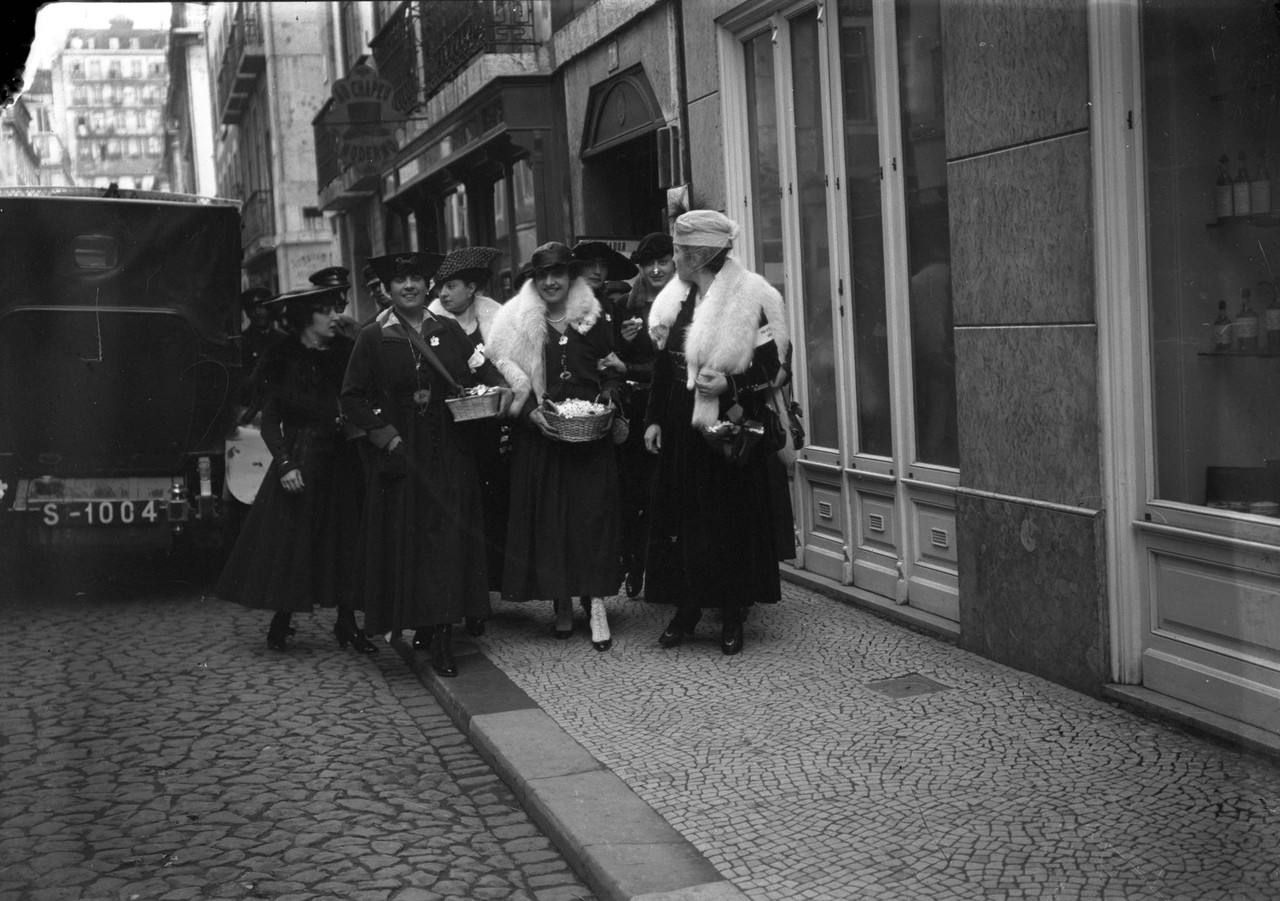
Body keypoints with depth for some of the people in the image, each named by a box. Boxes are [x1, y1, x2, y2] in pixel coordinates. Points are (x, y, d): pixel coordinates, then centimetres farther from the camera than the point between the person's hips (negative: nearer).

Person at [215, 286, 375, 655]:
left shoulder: (345, 354, 4)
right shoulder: (280, 359, -2)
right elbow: (270, 420, -4)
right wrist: (285, 464, -14)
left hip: (340, 462, 3)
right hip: (298, 461, -3)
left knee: (344, 540, 5)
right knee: (289, 540, 2)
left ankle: (346, 622, 15)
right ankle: (282, 619, 16)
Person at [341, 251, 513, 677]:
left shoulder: (448, 330, 8)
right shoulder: (373, 337, 1)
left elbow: (480, 367, 8)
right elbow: (352, 398, 2)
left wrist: (500, 387, -14)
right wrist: (385, 435, -8)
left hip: (451, 454, 2)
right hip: (403, 452, -2)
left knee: (449, 538, -2)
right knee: (408, 541, 0)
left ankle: (440, 634, 1)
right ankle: (424, 626, 10)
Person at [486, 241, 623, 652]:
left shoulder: (595, 319, 7)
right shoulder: (516, 322, 3)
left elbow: (612, 371, 14)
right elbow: (506, 377, 1)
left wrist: (607, 397, -6)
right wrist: (533, 411, -13)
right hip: (538, 434, 0)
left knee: (593, 511, -6)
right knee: (546, 514, 1)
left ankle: (596, 603, -6)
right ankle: (561, 603, 11)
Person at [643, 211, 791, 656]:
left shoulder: (750, 300, -9)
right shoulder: (675, 299, 8)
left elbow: (772, 366, -9)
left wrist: (729, 384, -23)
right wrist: (653, 419, 9)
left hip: (729, 429, -5)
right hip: (680, 429, 5)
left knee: (731, 518, 1)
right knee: (680, 515, 6)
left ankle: (732, 614, 12)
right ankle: (686, 606, 18)